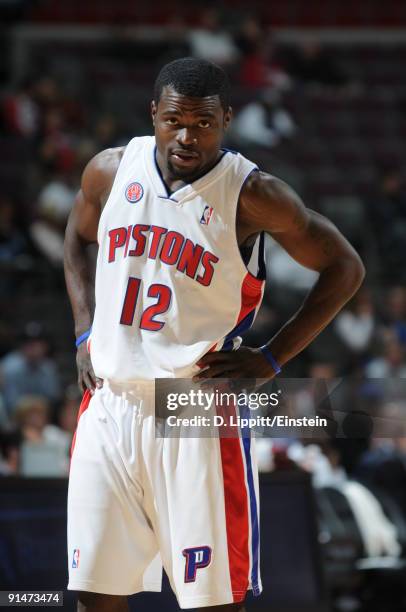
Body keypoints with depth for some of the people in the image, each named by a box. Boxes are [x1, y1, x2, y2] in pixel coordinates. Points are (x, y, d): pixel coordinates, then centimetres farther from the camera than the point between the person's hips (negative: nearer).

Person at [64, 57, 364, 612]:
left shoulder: (252, 195, -9)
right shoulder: (112, 171, 4)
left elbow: (344, 268, 0)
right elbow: (78, 239, 25)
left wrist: (272, 359, -5)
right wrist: (85, 334, 13)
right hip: (109, 405, 4)